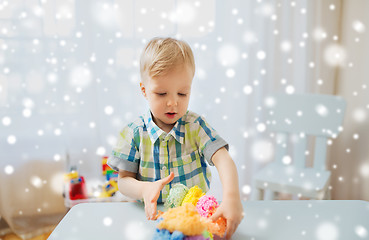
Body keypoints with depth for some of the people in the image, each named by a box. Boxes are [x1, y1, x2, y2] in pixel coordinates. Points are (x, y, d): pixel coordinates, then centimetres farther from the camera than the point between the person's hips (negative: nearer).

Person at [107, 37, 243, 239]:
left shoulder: (195, 126, -3)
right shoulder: (134, 133, -2)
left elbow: (223, 160, -16)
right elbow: (123, 180, 1)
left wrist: (231, 198, -35)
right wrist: (144, 189, -22)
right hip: (152, 216, 1)